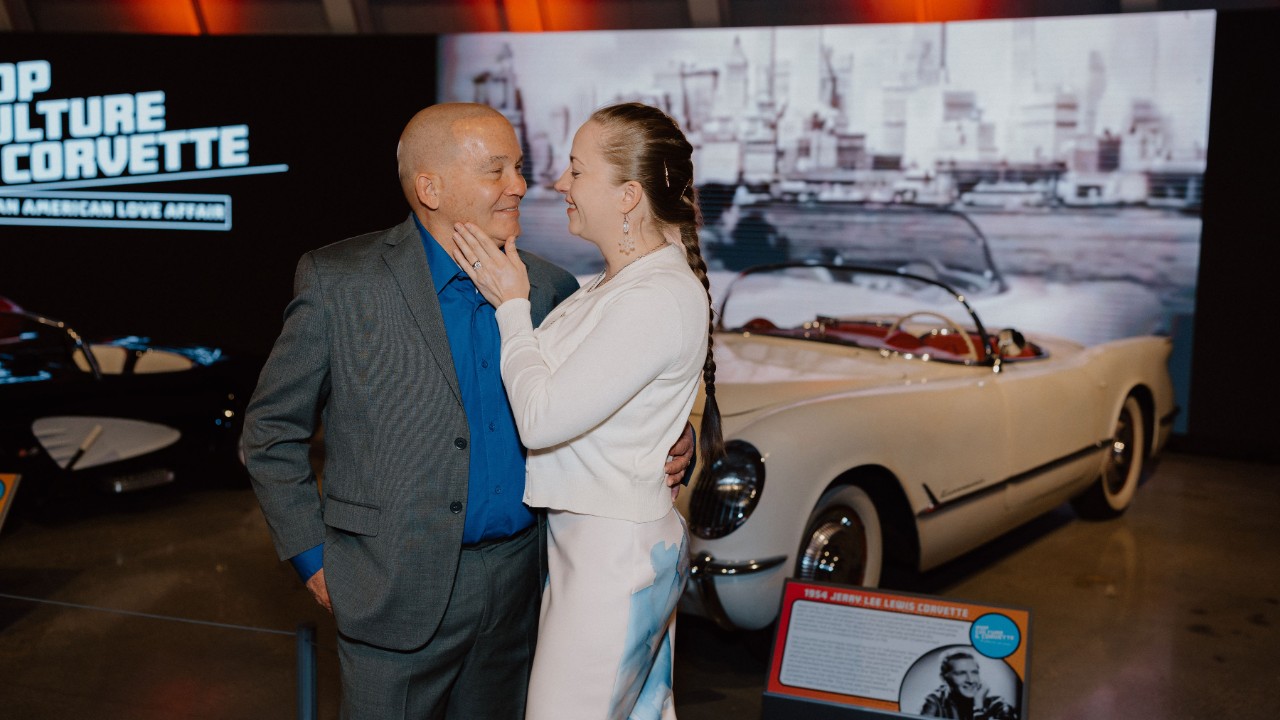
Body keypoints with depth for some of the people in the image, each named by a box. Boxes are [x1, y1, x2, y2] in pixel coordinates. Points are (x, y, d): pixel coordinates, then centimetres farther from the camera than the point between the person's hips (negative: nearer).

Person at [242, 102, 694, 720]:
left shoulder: (549, 288, 3)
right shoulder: (339, 281, -7)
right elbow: (270, 431, 0)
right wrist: (313, 555, -3)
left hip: (518, 590, 4)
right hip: (400, 592, -3)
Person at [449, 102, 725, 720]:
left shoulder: (659, 298, -22)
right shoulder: (616, 283, 10)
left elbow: (541, 420, -22)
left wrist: (511, 304, -11)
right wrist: (506, 295, 8)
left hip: (613, 554, -10)